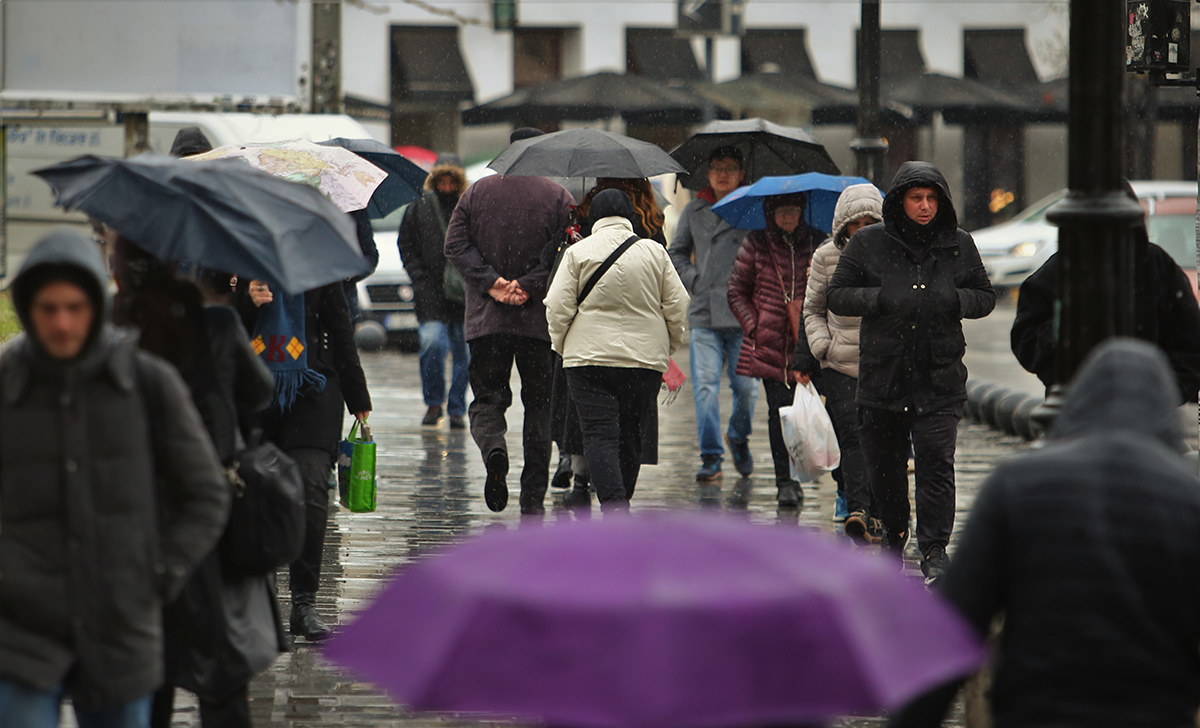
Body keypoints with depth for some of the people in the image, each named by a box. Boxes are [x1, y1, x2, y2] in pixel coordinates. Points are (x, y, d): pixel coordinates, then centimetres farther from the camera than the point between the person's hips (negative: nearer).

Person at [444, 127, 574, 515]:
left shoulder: (476, 192, 6)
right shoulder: (558, 198, -1)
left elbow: (455, 244, -1)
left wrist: (491, 281, -8)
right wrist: (529, 286, -11)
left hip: (485, 320, 1)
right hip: (540, 322, -1)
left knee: (487, 397, 9)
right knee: (539, 403, 9)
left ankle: (493, 449, -24)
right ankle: (533, 495, 8)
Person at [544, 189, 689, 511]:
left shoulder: (578, 252, -2)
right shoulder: (654, 252, 4)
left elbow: (557, 307, -4)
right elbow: (678, 307, 5)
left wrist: (562, 346, 11)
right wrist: (667, 348, 18)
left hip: (589, 356, -3)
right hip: (646, 360, 3)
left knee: (599, 434, -6)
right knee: (631, 435, 15)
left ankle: (613, 503, -23)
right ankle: (621, 502, 23)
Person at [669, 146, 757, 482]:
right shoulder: (694, 211, 13)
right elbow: (677, 252, 24)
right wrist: (692, 279, 9)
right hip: (704, 314, 2)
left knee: (745, 385, -2)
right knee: (705, 385, -8)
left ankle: (739, 437, 27)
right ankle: (711, 457, -4)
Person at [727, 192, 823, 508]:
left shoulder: (817, 243, 6)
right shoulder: (756, 245, 5)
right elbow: (737, 292, 10)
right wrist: (753, 326, -2)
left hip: (808, 341, 1)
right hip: (769, 343, -1)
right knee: (779, 409, -4)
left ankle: (797, 475, 16)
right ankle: (784, 481, 2)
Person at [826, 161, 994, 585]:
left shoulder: (959, 245, 6)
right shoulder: (868, 244, 2)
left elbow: (985, 297, 14)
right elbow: (836, 295, 2)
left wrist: (955, 299, -7)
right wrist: (880, 299, -14)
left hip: (940, 378, -1)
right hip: (882, 372, 1)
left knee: (936, 462, -11)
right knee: (884, 462, 12)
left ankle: (934, 550, -9)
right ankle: (894, 534, 36)